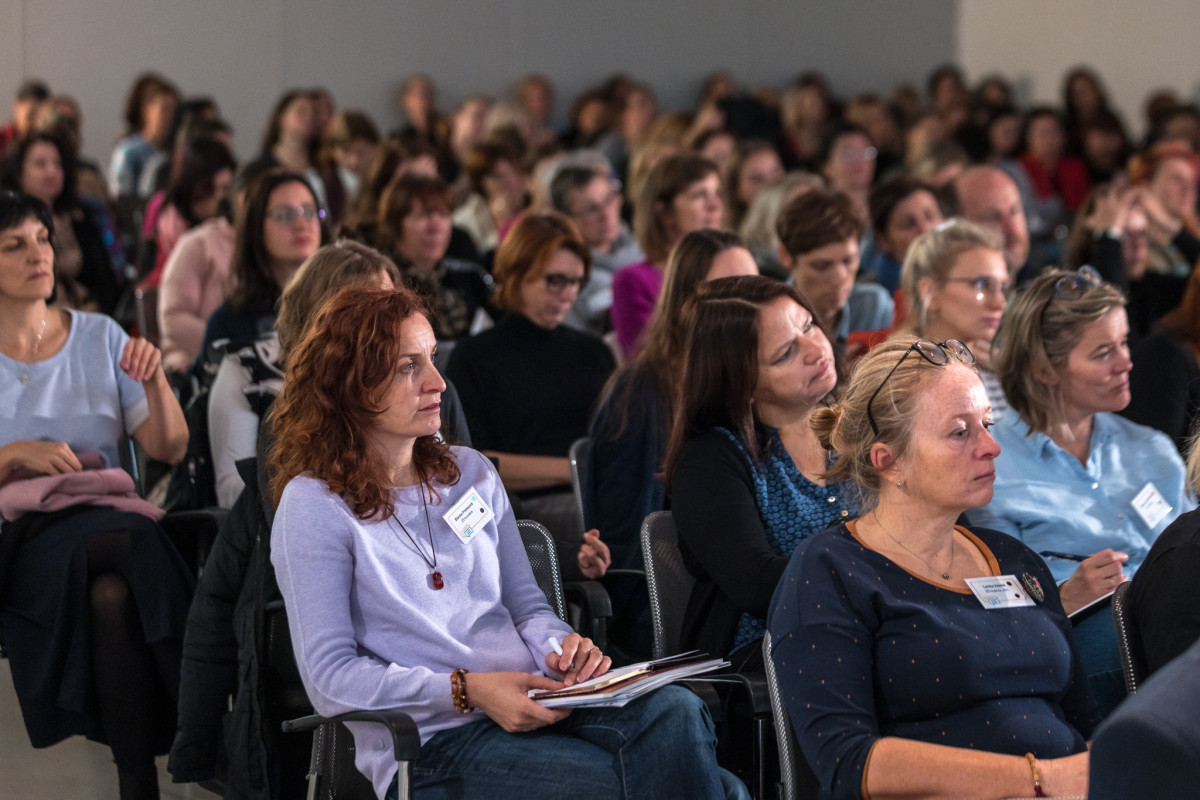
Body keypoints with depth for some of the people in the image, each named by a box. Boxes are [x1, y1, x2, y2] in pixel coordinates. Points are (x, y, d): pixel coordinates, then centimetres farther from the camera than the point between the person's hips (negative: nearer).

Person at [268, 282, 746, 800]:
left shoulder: (471, 474, 19)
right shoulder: (314, 506, -1)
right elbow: (331, 679, -7)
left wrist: (561, 646, -3)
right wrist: (467, 690, -18)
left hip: (530, 710, 6)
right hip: (432, 747, -6)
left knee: (674, 711, -27)